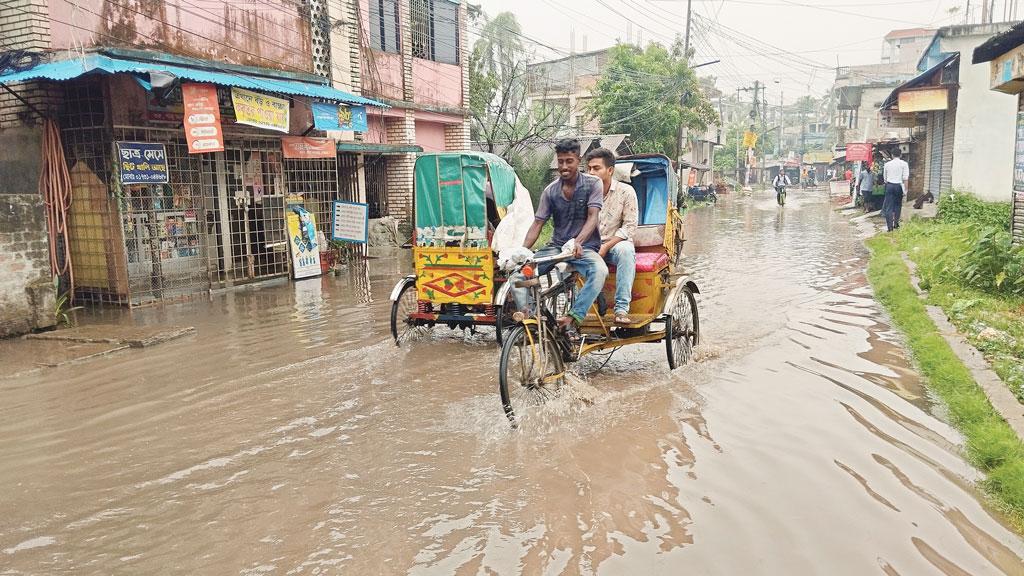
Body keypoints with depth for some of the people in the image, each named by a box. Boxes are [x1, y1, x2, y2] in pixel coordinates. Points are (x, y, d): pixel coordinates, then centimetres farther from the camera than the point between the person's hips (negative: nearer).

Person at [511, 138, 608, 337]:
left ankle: (573, 318, -38)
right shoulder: (551, 191, 5)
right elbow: (537, 224, 3)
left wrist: (577, 242, -34)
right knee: (518, 273, -18)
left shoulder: (592, 184, -3)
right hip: (556, 246, 4)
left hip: (585, 248, -3)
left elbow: (593, 217, -15)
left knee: (599, 271, -38)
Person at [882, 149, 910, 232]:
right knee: (898, 205, 16)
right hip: (899, 186, -1)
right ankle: (896, 223, 17)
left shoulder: (887, 164, 7)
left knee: (889, 207, 0)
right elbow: (905, 178, -8)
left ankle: (890, 226, -5)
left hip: (889, 185, 1)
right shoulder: (904, 164, -1)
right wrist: (905, 189, -6)